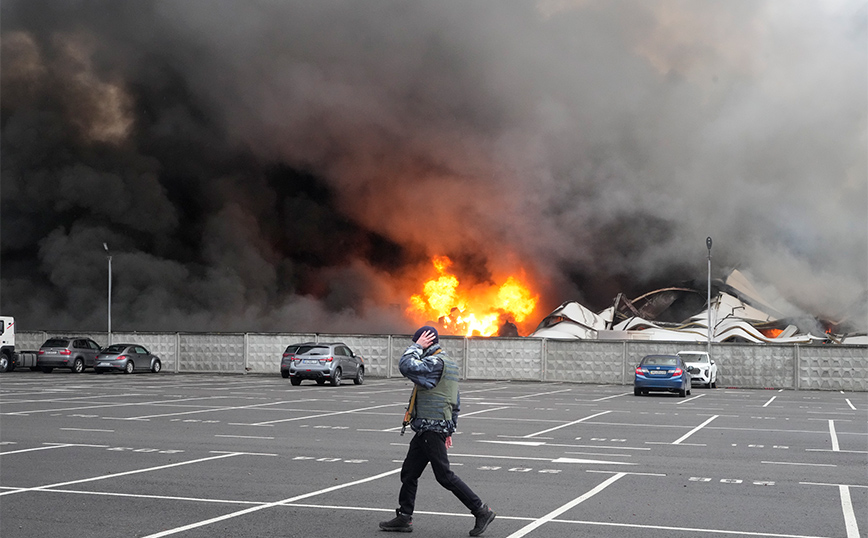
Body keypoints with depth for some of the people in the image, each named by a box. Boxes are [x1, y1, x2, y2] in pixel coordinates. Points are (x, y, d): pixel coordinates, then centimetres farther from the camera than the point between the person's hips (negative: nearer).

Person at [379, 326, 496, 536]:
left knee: (444, 475, -7)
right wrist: (449, 430, 24)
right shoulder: (449, 363, 18)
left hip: (431, 429, -10)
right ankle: (404, 517, 18)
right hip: (427, 430, 10)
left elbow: (406, 366, -27)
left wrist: (417, 346, -12)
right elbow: (456, 402, 21)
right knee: (409, 472, 12)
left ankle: (482, 511, -2)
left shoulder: (435, 362, -15)